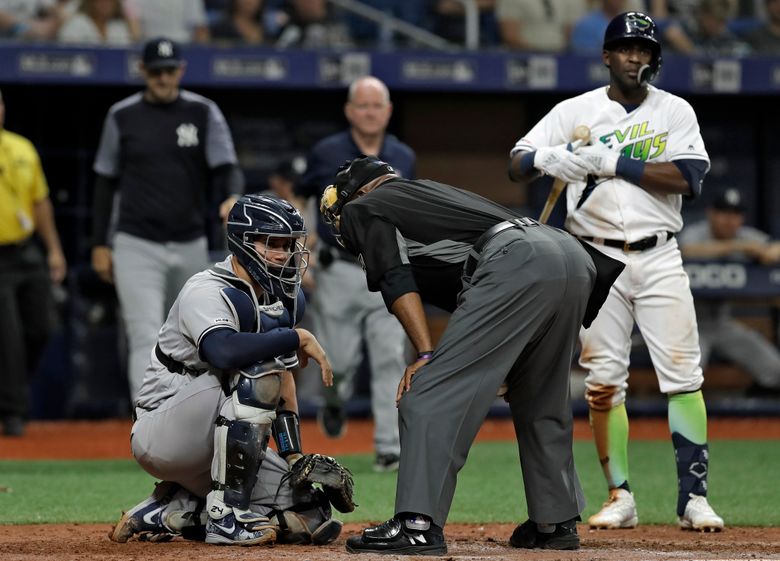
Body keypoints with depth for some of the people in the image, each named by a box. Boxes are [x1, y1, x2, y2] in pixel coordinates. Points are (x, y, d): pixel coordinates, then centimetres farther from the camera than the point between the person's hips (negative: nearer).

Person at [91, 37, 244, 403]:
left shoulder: (204, 112, 2)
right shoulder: (122, 116, 2)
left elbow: (227, 167, -6)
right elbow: (106, 181, 8)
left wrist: (232, 198, -29)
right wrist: (100, 244, 5)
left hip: (191, 246, 2)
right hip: (137, 246, -2)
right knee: (146, 340, -14)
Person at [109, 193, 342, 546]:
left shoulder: (283, 301, 8)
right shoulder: (207, 292, -18)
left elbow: (283, 379, 12)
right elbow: (223, 351, -39)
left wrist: (294, 456, 1)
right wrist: (298, 338, -29)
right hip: (162, 433, -8)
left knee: (310, 514, -6)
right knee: (257, 371, -30)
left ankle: (170, 513, 5)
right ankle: (226, 514, -26)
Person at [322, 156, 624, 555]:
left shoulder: (362, 210, 18)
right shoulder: (426, 191, 40)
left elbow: (396, 281, 0)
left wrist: (426, 355, -6)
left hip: (516, 265, -8)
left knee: (429, 393, -6)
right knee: (540, 403, 25)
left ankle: (418, 526, -14)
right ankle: (557, 522, 29)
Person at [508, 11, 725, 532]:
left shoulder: (675, 111, 5)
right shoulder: (575, 112, 6)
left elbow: (688, 179, -10)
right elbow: (517, 166, 1)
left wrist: (614, 162, -16)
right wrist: (551, 158, -22)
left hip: (659, 258, -1)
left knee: (683, 374, -7)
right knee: (604, 380, -1)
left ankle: (694, 496, -5)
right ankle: (620, 498, 6)